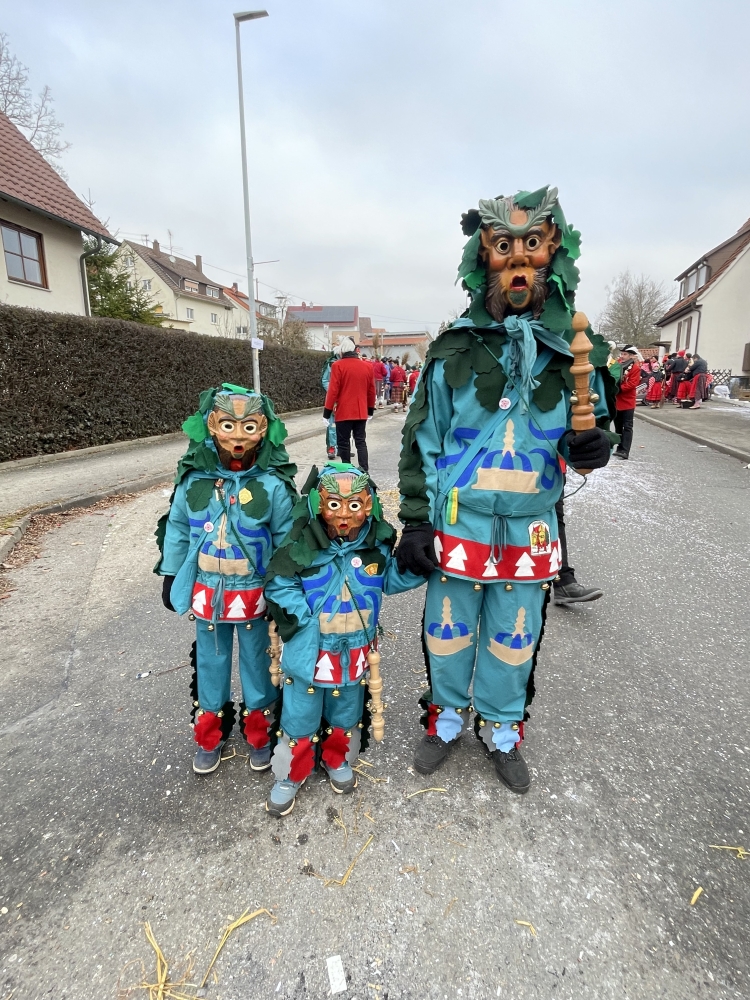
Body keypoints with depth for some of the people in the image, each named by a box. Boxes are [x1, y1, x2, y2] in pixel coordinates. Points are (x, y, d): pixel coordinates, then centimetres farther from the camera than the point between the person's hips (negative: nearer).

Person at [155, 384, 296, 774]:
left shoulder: (272, 483, -16)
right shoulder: (194, 478, -8)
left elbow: (287, 539, -7)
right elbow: (177, 529, 4)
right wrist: (169, 574, 8)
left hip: (254, 593, -2)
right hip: (206, 591, 3)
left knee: (257, 662, 16)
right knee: (210, 662, 20)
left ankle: (260, 735, 40)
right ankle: (209, 737, 43)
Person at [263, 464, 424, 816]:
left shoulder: (377, 545, -11)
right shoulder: (303, 547, -20)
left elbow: (393, 580, 2)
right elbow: (279, 586, -12)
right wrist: (304, 616, -22)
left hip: (355, 652, 3)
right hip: (310, 652, -3)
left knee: (346, 716, 25)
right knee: (300, 719, 14)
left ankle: (338, 762, 53)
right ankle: (289, 776, 40)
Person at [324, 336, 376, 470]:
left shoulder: (338, 365, -8)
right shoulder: (367, 366, 6)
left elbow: (333, 390, -10)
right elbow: (371, 391, 12)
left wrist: (327, 412, -4)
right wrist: (370, 409, 23)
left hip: (344, 412, -4)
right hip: (361, 412, 4)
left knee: (343, 443, 6)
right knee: (361, 442, 8)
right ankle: (364, 471, -2)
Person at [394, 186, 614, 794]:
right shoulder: (455, 349, -3)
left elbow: (596, 421, 10)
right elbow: (423, 439, 0)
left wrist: (593, 444, -15)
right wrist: (415, 521, -3)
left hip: (529, 531, 1)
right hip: (456, 526, -1)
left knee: (514, 640, 15)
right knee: (448, 632, 14)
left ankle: (502, 729, 41)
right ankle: (449, 716, 41)